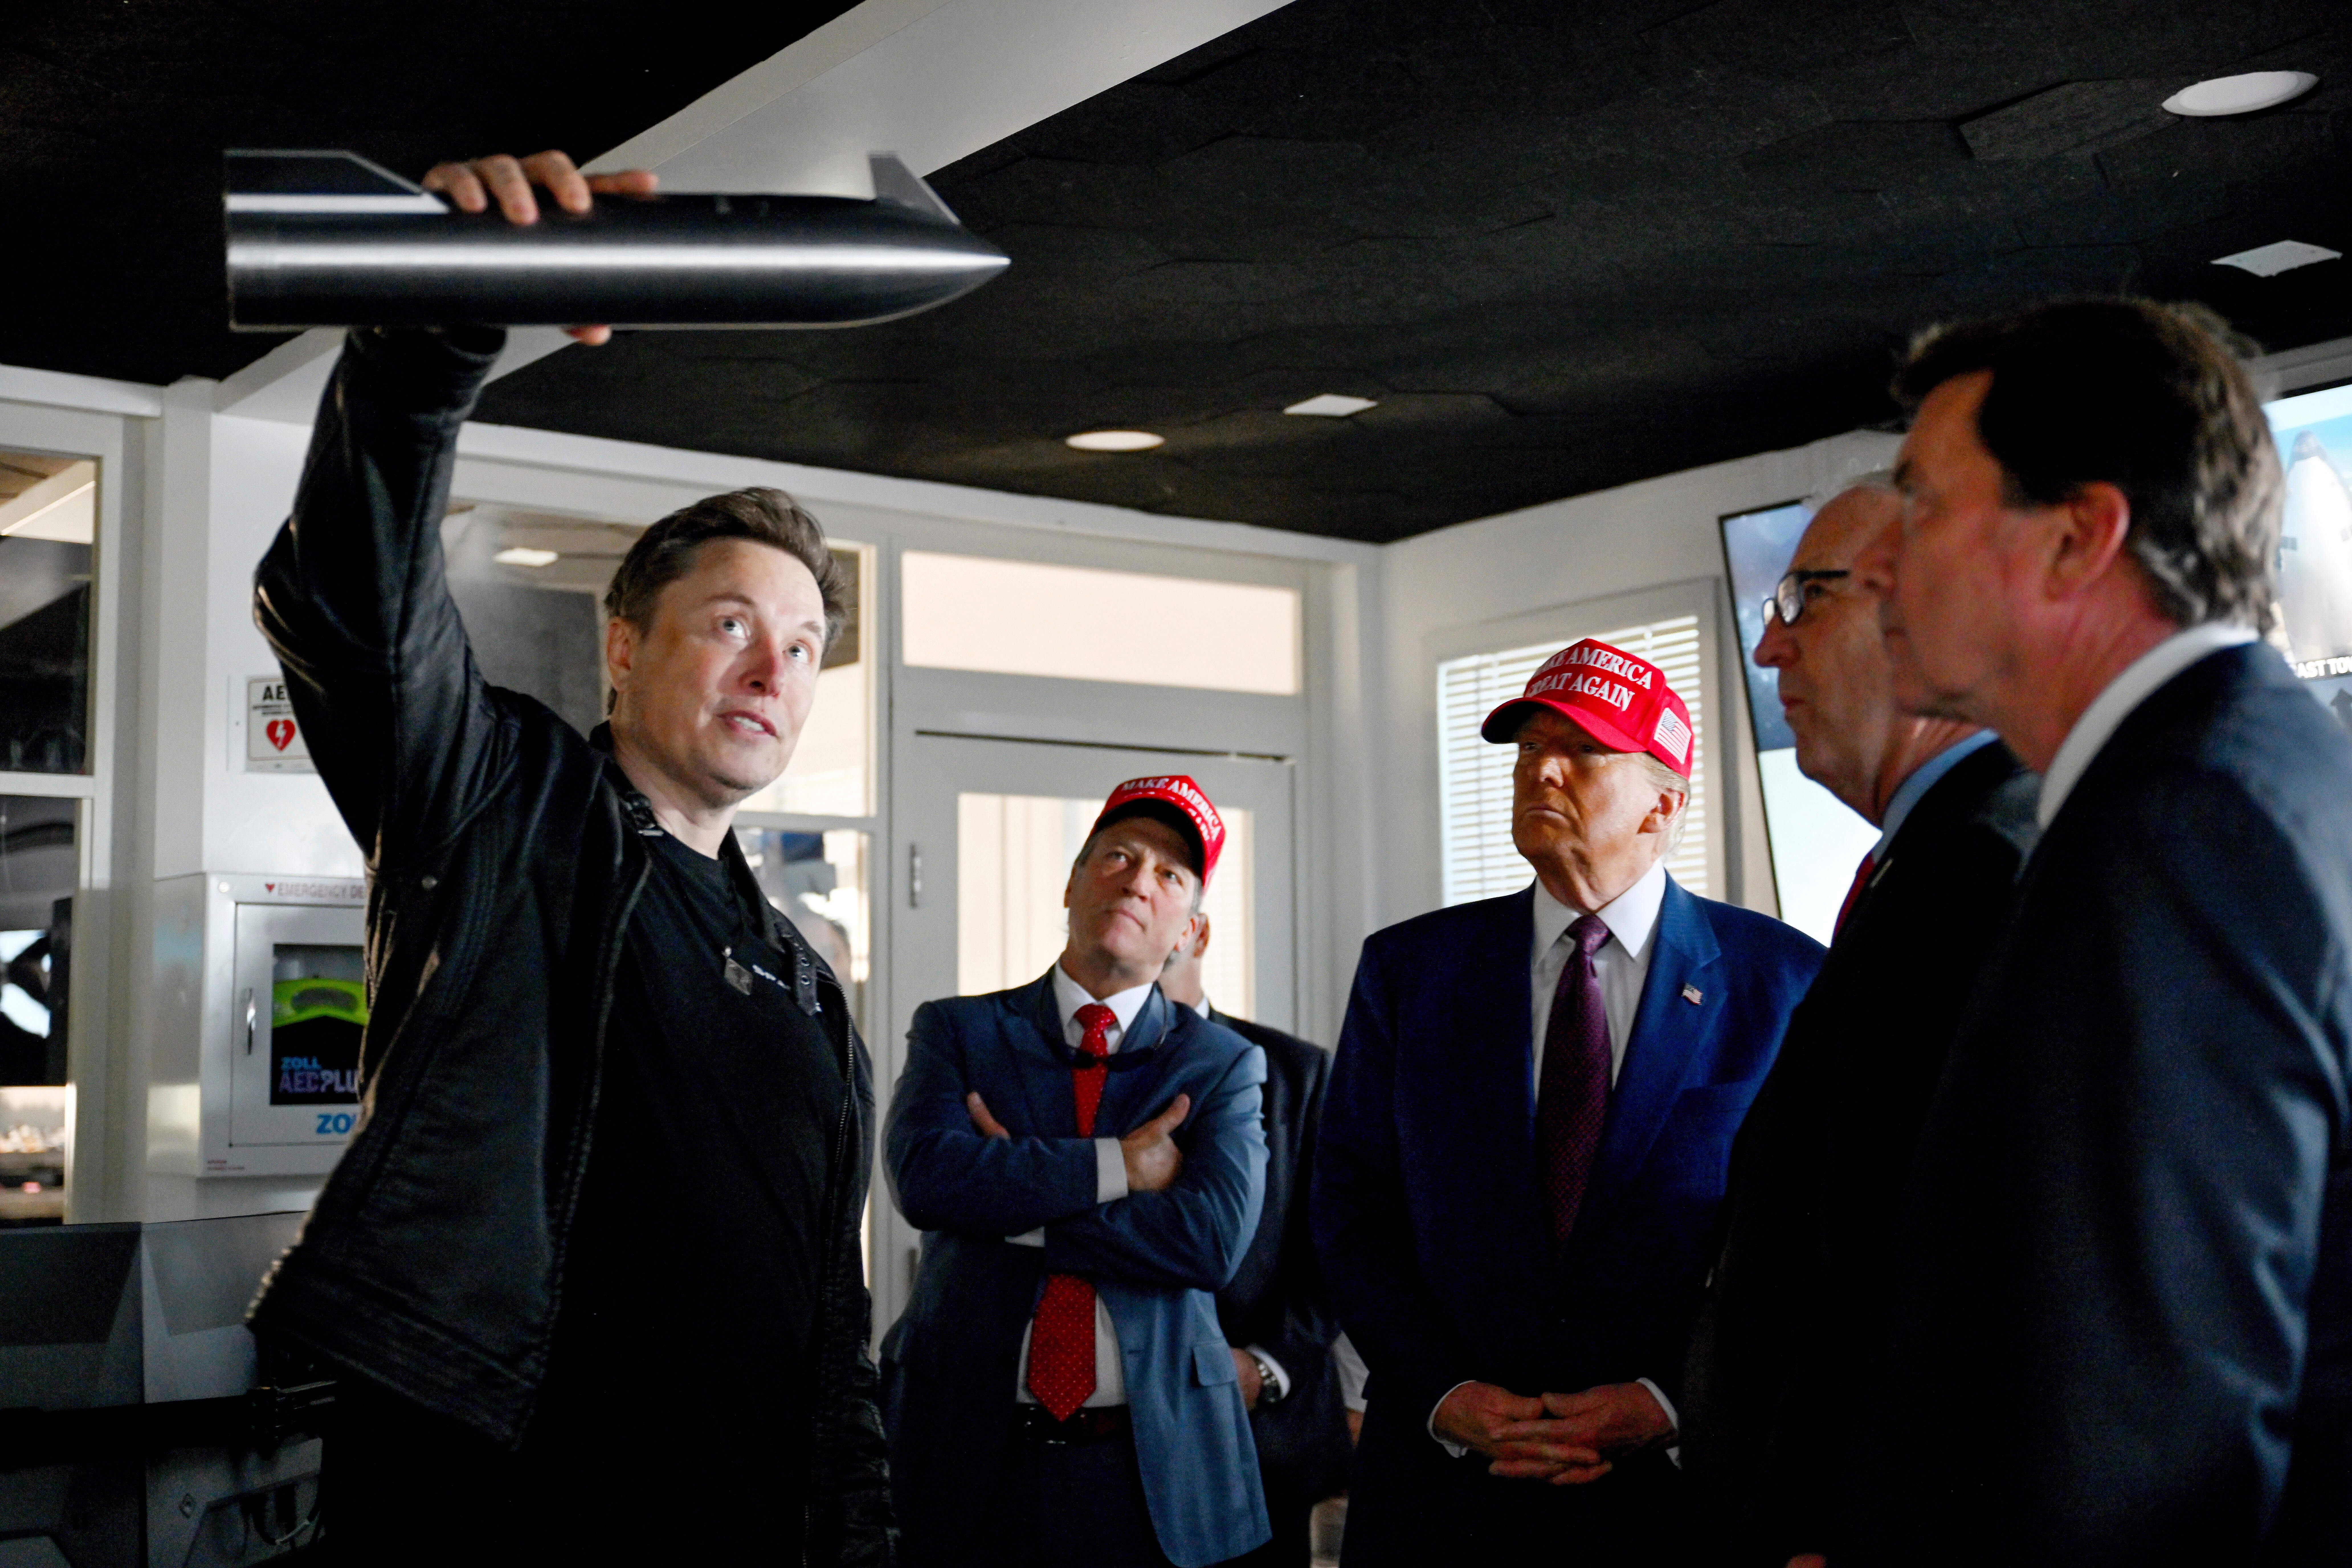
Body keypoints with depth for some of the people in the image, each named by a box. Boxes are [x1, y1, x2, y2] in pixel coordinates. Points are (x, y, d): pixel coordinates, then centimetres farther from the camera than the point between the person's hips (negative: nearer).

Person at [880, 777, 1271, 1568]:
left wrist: (1011, 1199, -11)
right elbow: (925, 1175, -13)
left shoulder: (1224, 1064, 4)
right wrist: (1117, 1165, -14)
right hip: (967, 1451, 0)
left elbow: (1215, 1237, -12)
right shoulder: (955, 1031, 6)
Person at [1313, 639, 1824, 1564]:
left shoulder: (1787, 981, -2)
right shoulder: (1407, 969, 4)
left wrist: (1674, 1404, -13)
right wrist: (1441, 1394, -9)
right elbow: (1352, 1209, 3)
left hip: (1683, 1486, -1)